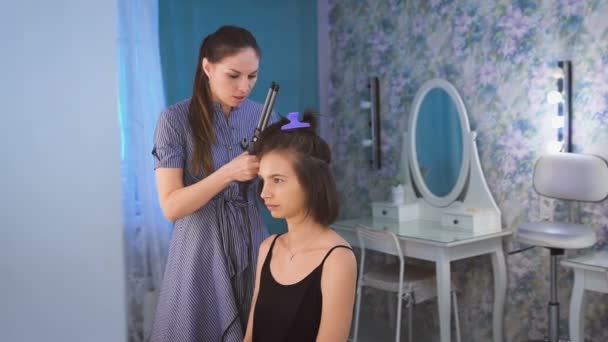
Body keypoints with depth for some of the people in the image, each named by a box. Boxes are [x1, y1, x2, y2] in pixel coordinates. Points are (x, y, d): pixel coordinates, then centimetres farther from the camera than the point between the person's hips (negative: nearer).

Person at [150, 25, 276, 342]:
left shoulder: (262, 116, 2)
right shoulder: (176, 119, -10)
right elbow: (171, 206, -15)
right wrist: (229, 173, -25)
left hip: (252, 245, 4)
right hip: (202, 249, -3)